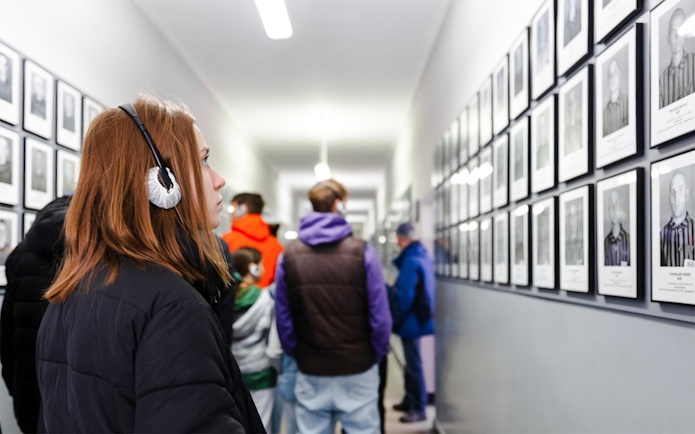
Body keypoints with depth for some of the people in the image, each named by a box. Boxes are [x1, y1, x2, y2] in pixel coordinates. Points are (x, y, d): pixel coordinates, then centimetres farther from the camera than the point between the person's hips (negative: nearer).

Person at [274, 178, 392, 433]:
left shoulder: (288, 256, -3)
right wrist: (376, 355, 7)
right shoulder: (362, 252, -10)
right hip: (358, 371, -2)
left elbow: (283, 319, 0)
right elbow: (380, 315, -9)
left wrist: (296, 355, 13)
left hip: (310, 373, 2)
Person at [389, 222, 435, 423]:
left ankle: (418, 408, 9)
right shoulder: (422, 256, 9)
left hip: (412, 320, -10)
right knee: (411, 362, 20)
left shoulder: (411, 261, -22)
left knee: (414, 364, 0)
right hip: (420, 316, 10)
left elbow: (405, 295, -23)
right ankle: (410, 400, 33)